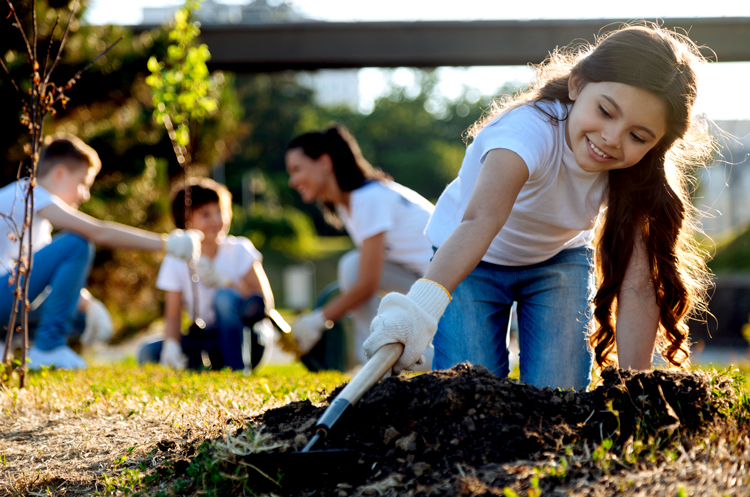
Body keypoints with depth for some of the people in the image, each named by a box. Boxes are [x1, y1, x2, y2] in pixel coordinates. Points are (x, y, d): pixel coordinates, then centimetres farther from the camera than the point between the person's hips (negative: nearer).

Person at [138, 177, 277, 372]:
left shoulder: (239, 250, -6)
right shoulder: (176, 261, -1)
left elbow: (266, 302, -12)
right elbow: (172, 315, -4)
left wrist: (224, 281, -24)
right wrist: (171, 345, -25)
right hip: (205, 341, 3)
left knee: (224, 297, -32)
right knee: (148, 353, -19)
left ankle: (238, 369, -26)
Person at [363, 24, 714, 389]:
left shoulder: (635, 170, -25)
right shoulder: (531, 129, -39)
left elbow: (636, 286, -28)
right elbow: (481, 221, -57)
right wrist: (424, 300, -74)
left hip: (561, 257, 3)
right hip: (474, 262, -3)